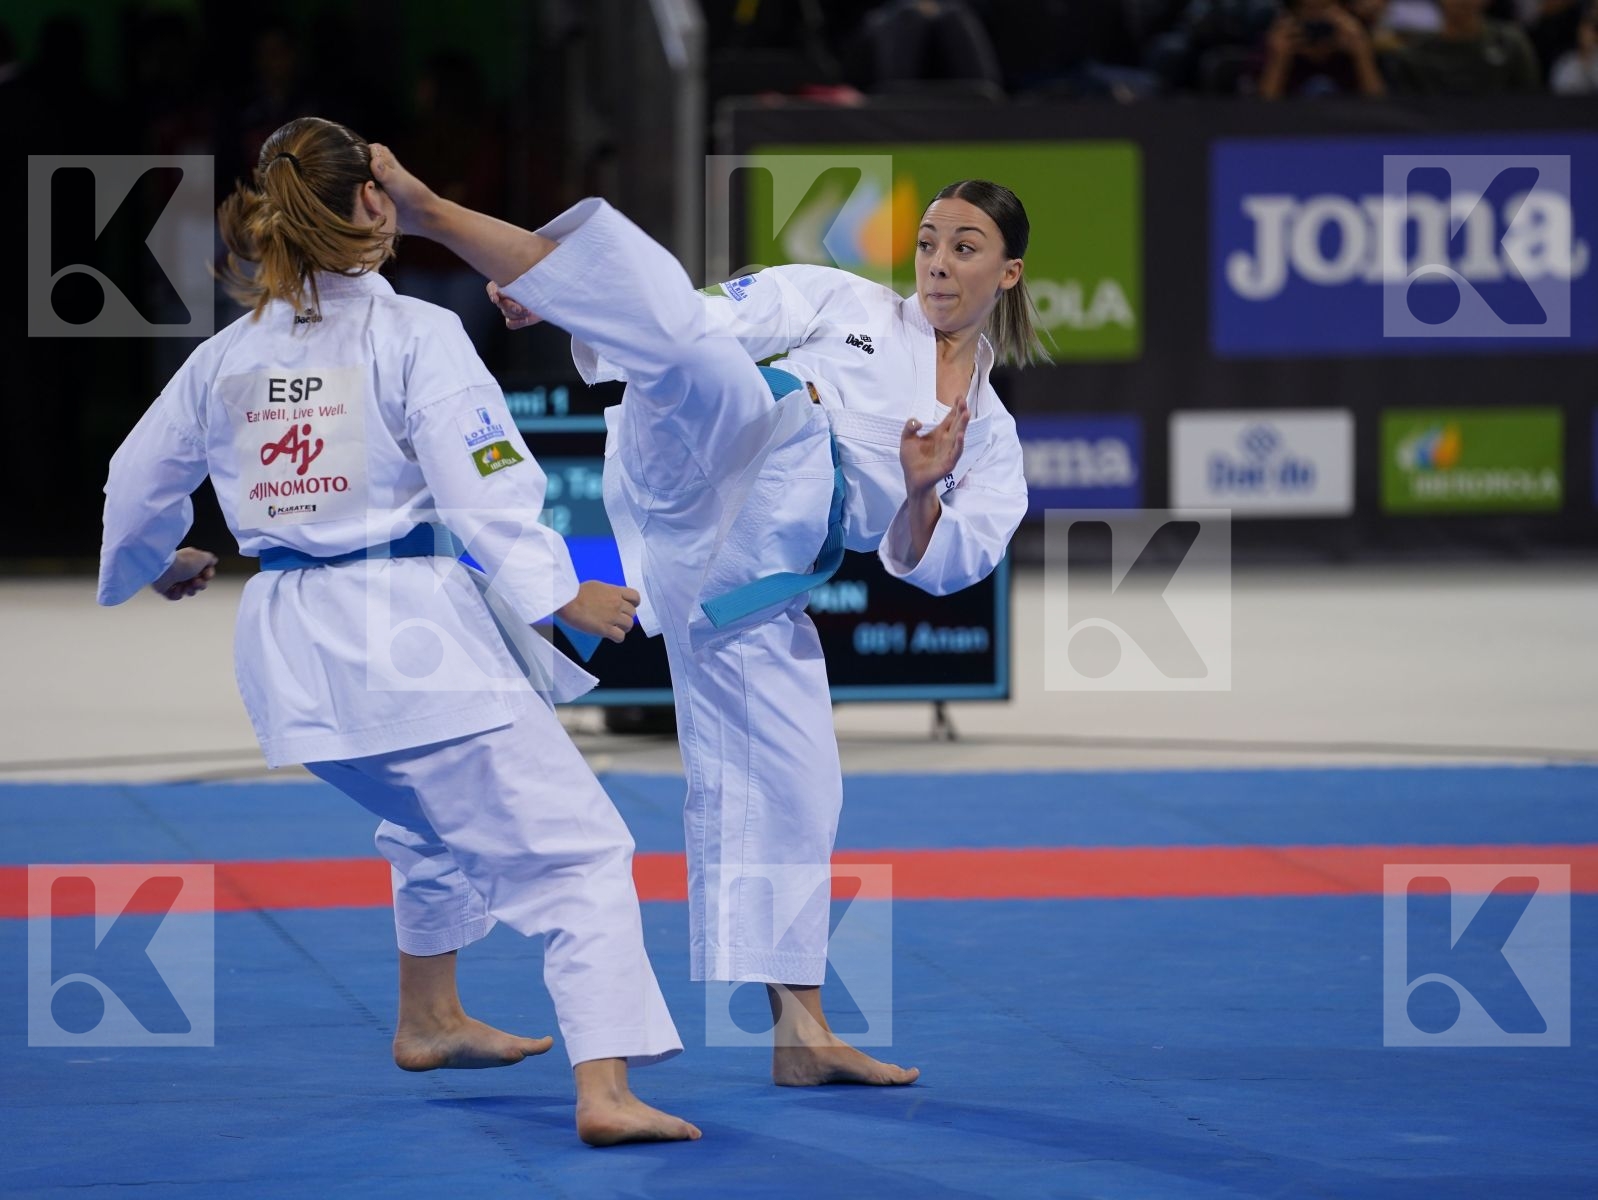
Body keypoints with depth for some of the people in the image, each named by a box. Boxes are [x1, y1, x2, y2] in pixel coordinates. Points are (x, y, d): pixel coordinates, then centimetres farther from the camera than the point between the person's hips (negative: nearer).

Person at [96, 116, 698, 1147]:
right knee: (576, 847, -6)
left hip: (290, 644, 7)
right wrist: (563, 596, -15)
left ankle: (430, 1022, 50)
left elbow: (139, 484, 21)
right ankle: (605, 1090, -20)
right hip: (411, 630, -7)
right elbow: (486, 485, -17)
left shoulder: (224, 359, 9)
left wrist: (153, 566, 40)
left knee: (439, 822, 34)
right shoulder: (415, 335, -9)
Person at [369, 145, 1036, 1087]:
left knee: (787, 791, 3)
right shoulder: (849, 307, 15)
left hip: (755, 589, 4)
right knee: (700, 367, -34)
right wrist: (561, 291, -5)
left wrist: (923, 492, -10)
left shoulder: (991, 438, 23)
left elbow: (939, 564, 12)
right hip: (730, 460, -4)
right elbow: (707, 321, 9)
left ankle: (802, 1033, 13)